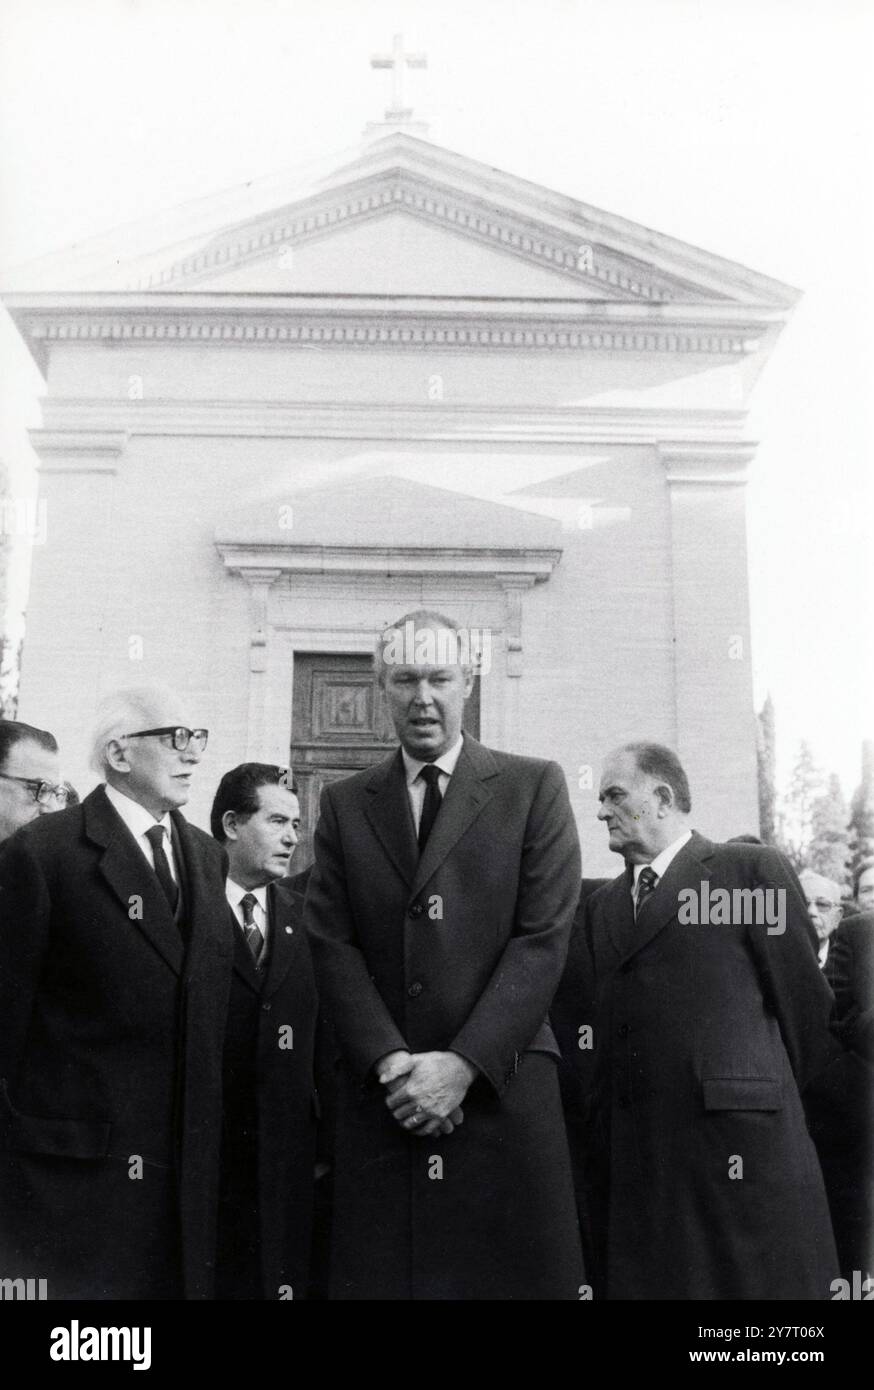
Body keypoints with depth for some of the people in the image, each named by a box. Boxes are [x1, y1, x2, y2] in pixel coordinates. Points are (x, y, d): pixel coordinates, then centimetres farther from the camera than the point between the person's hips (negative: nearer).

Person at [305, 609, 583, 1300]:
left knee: (517, 1272, 2)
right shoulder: (344, 803, 11)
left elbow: (543, 940, -4)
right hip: (380, 1099, 2)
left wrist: (462, 1065, -11)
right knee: (379, 1272, 4)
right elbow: (332, 944, 4)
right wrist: (391, 1062, -9)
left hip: (502, 1089, -2)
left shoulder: (535, 787, 3)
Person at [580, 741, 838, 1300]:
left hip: (738, 1148, -5)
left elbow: (805, 1004, 1)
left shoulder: (754, 870, -1)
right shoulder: (602, 904, 17)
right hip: (630, 1160, 5)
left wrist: (770, 1098, 10)